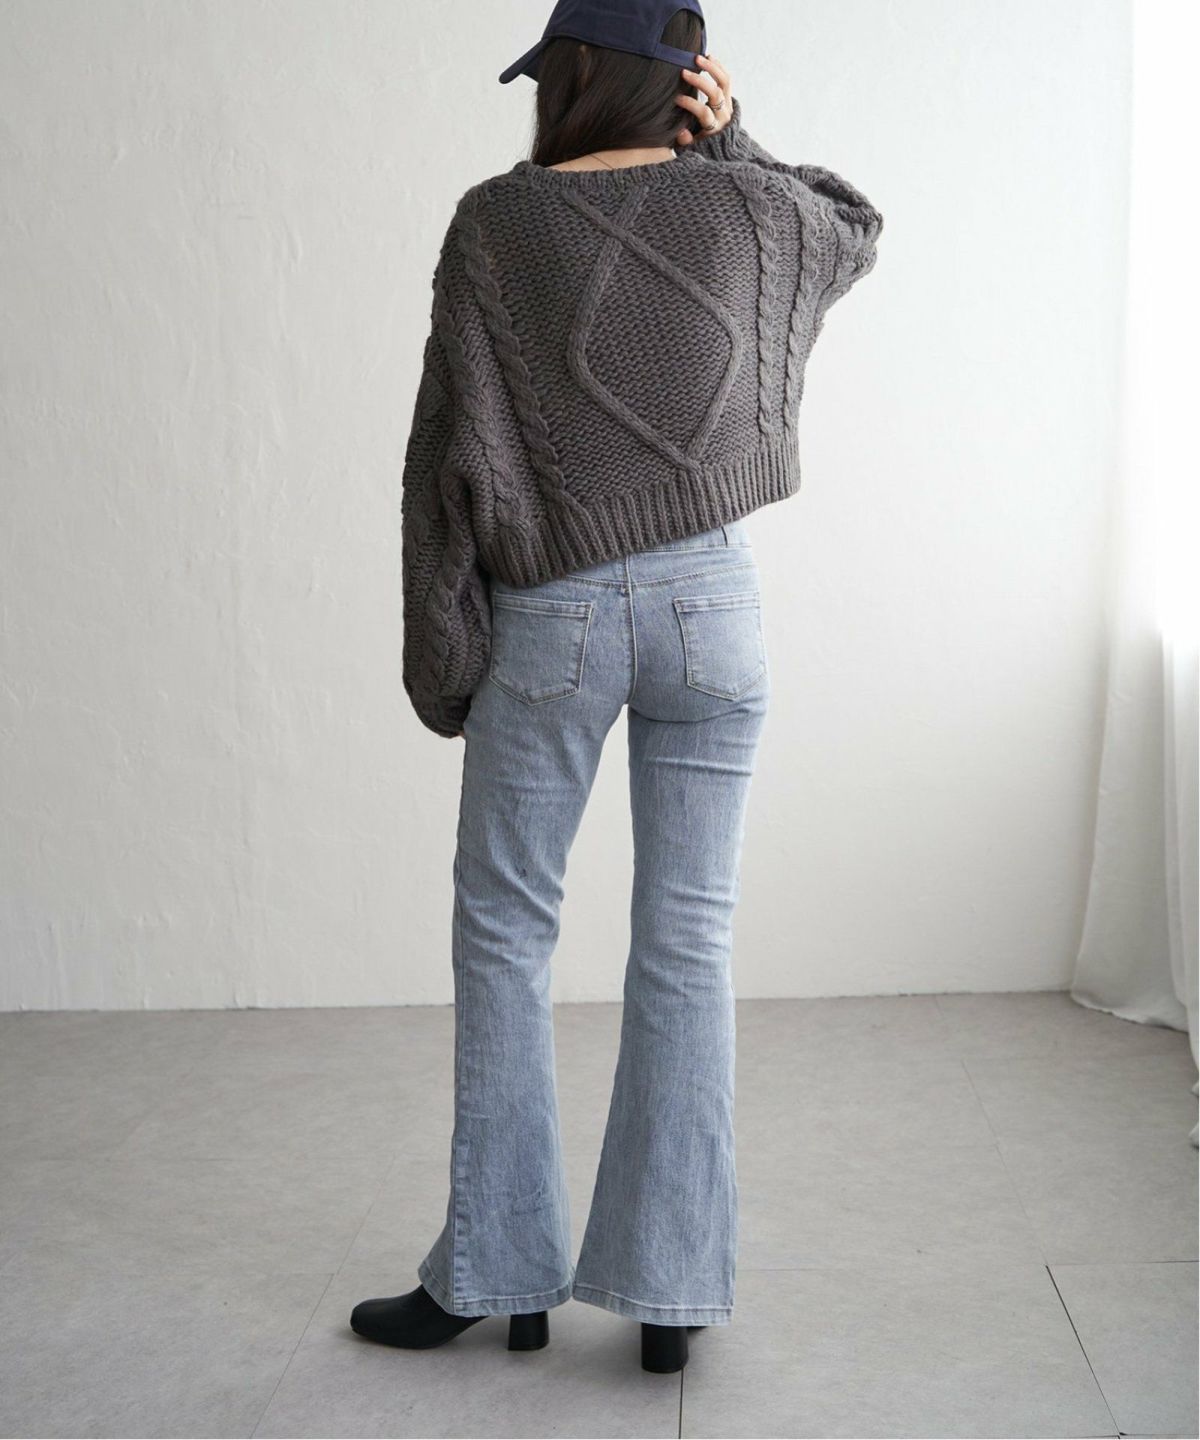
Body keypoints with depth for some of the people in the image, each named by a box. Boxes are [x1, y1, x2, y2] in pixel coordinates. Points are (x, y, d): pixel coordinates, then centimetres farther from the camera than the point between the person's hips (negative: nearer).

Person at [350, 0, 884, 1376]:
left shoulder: (497, 222, -4)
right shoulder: (752, 208, 2)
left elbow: (455, 456, -6)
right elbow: (855, 223, 27)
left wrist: (442, 661, 1)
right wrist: (731, 140, 11)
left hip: (550, 618, -2)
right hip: (712, 604, 2)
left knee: (503, 938, 10)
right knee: (687, 945, 5)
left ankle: (495, 1275, 17)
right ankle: (670, 1290, 11)